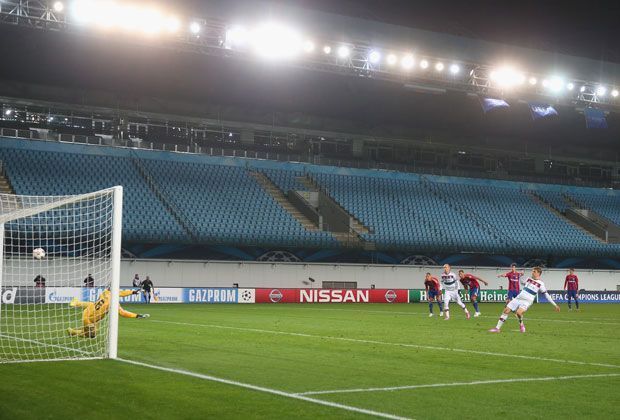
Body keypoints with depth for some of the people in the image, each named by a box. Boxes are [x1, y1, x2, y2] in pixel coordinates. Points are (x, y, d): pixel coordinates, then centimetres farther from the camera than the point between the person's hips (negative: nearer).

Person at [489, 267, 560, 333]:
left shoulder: (540, 284, -3)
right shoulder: (529, 279, 12)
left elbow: (547, 295, 0)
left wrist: (555, 305, -2)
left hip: (527, 301, -5)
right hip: (518, 298, 5)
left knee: (518, 312, -32)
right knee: (506, 310, -5)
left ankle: (521, 325, -1)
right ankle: (497, 328, 1)